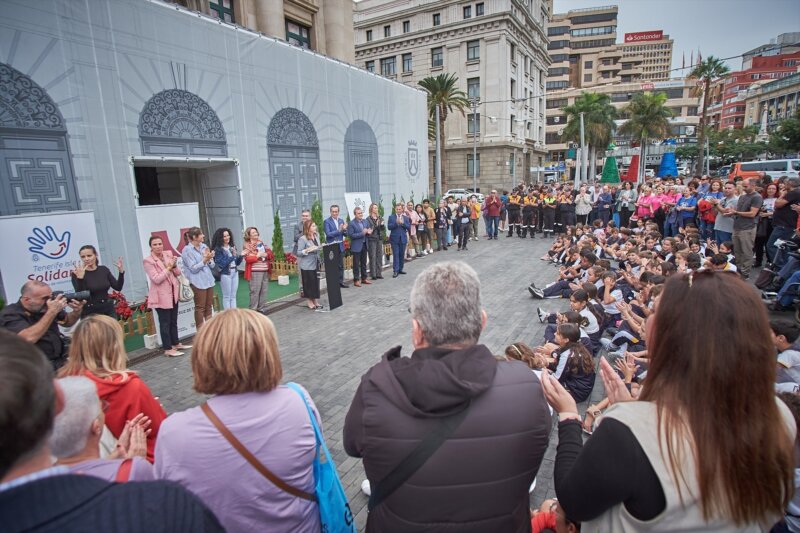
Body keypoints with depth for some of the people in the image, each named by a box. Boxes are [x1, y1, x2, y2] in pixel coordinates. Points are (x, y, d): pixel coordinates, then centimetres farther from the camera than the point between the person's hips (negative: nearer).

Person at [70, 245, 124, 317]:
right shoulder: (77, 273, -7)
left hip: (108, 311, 4)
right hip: (90, 313, -4)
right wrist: (80, 278, -30)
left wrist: (121, 272, -8)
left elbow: (118, 287, 5)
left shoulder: (104, 269, 5)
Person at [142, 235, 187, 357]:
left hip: (173, 293, 6)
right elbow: (156, 279, -19)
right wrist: (168, 267, -20)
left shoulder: (168, 254, 5)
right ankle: (168, 349, 5)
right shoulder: (148, 261, -11)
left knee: (174, 321, 16)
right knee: (165, 322, -1)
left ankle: (176, 343, 28)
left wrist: (174, 266, -14)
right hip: (161, 295, -6)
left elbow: (178, 273, 6)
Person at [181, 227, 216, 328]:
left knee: (209, 306, 12)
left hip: (209, 280, 6)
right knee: (200, 307, 2)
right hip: (198, 282, -6)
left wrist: (209, 259, -10)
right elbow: (193, 268, -14)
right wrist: (205, 259, -19)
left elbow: (212, 265, 9)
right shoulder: (187, 250, -10)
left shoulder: (204, 246, 7)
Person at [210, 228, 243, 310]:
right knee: (227, 297, 3)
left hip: (235, 272, 6)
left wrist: (241, 256, -7)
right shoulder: (218, 249, -9)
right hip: (225, 274, -6)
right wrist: (233, 256, -19)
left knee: (233, 296, 11)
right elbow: (221, 264, -16)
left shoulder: (232, 246, 8)